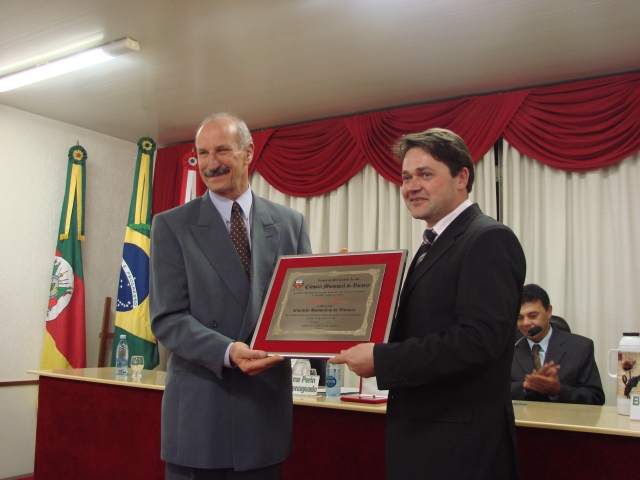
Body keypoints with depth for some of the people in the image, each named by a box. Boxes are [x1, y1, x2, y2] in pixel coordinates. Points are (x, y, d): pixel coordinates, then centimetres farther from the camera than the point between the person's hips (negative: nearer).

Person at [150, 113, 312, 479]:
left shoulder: (290, 224, 6)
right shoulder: (172, 226, 0)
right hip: (199, 412, -2)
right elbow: (167, 319, -7)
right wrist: (227, 352, -23)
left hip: (267, 405, 2)